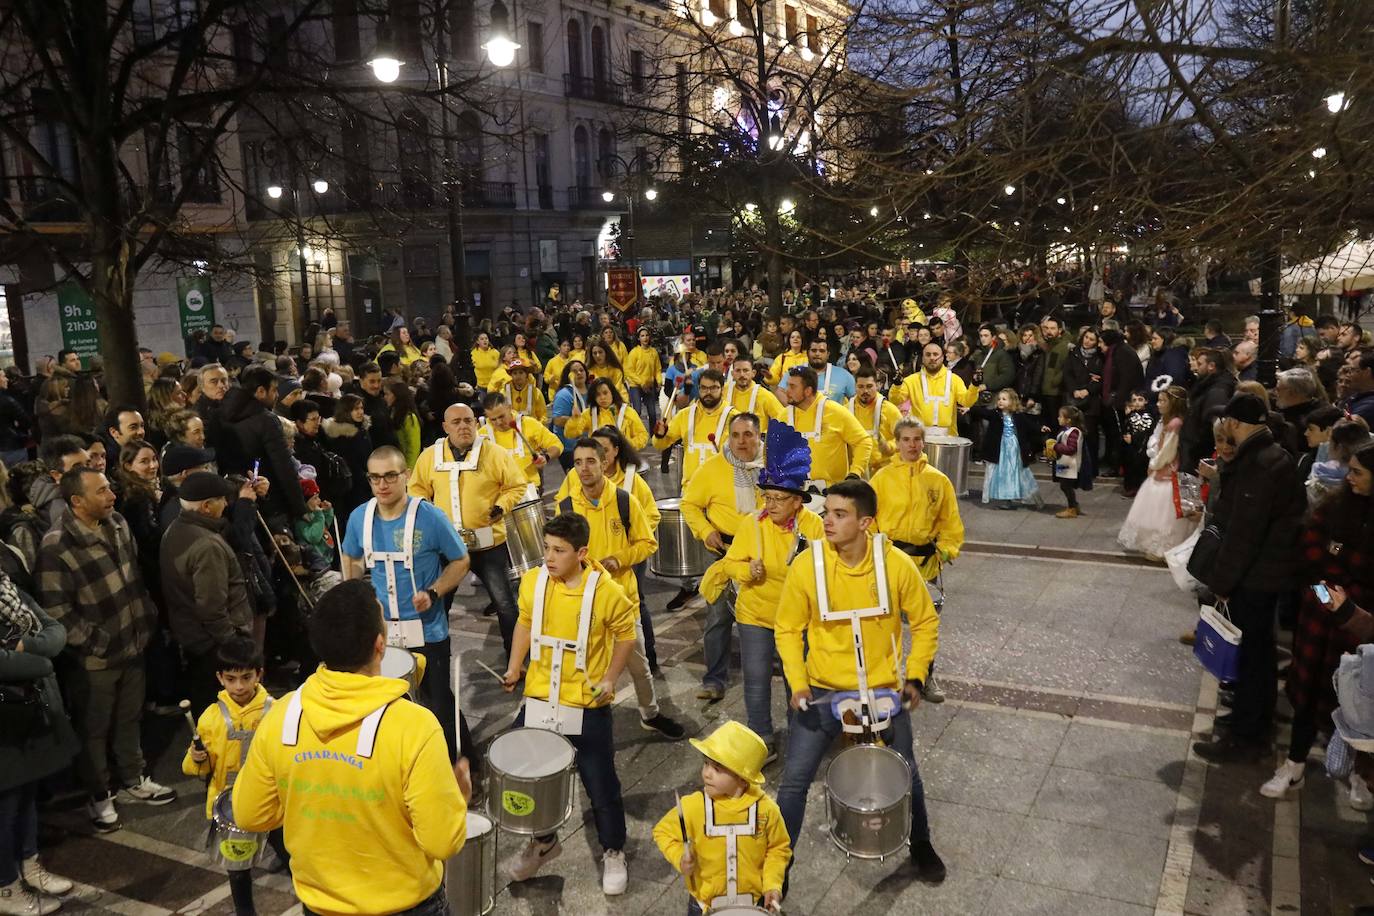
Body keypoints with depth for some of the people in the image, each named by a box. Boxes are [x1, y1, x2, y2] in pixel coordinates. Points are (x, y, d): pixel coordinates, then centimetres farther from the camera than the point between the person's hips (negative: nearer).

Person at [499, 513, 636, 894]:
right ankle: (544, 841, 40)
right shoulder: (532, 581, -8)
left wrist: (610, 679, -11)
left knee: (601, 784, 9)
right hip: (539, 700, 4)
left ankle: (613, 852, 33)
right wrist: (514, 667, 2)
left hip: (587, 706, -3)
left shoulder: (606, 591, -19)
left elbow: (626, 635, -4)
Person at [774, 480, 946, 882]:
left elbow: (925, 622, 0)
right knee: (795, 778, -4)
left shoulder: (896, 564, -16)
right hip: (823, 690, -1)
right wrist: (797, 683, -14)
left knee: (906, 775, 17)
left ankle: (921, 845, 45)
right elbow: (788, 628, -5)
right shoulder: (806, 565, -17)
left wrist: (915, 676, -7)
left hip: (883, 690, 1)